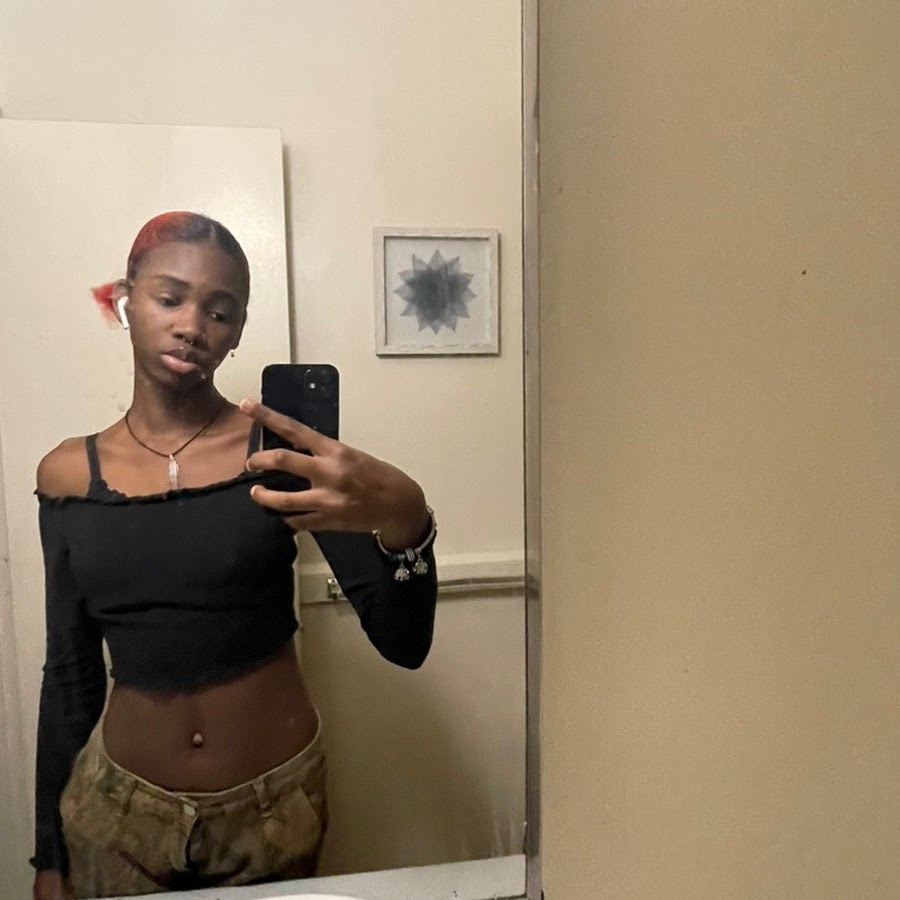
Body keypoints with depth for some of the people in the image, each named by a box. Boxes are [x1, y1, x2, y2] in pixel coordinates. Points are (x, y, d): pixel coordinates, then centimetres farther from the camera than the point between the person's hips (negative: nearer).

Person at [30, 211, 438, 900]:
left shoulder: (279, 452, -13)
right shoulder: (69, 475, -4)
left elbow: (405, 645, -18)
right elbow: (70, 675, 4)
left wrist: (403, 522, -37)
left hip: (278, 800, -1)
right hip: (118, 808, 2)